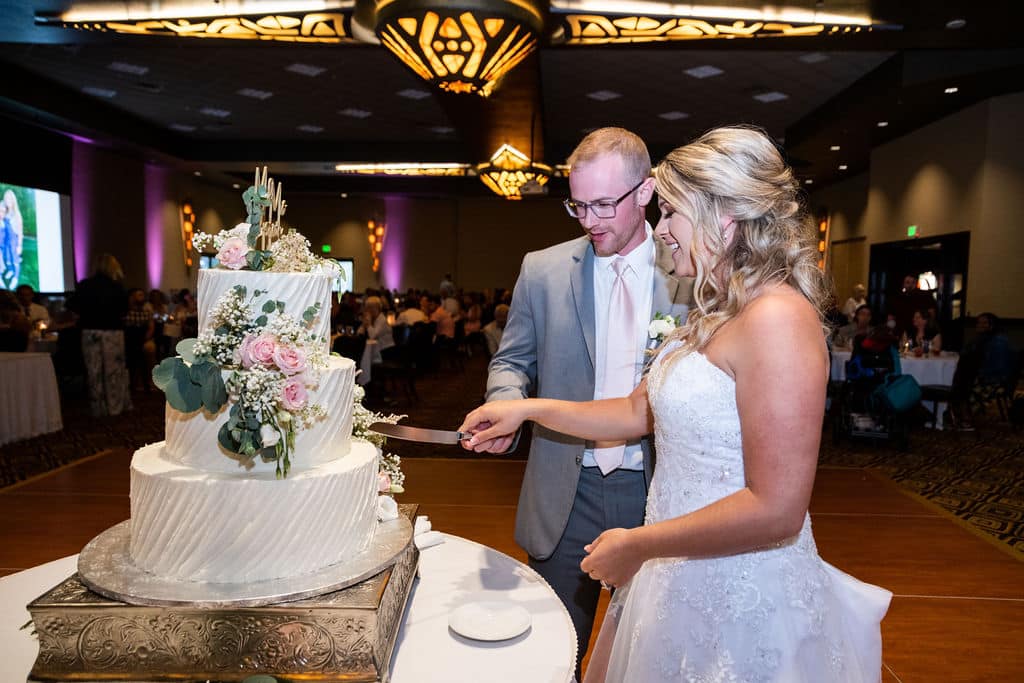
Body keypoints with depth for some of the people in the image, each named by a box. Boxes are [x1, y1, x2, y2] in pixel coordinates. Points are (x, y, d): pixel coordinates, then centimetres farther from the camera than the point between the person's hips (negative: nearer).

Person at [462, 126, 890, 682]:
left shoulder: (777, 318, -24)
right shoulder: (714, 313, 7)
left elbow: (776, 510, -27)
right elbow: (639, 412, 10)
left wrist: (637, 546, -18)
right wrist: (529, 409, 4)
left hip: (742, 601, -8)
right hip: (678, 579, 8)